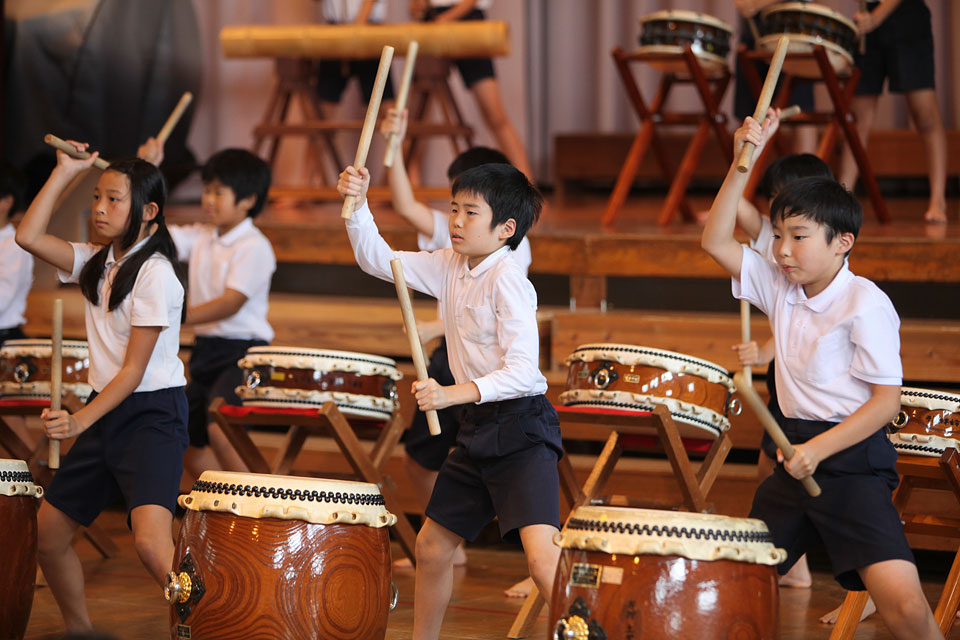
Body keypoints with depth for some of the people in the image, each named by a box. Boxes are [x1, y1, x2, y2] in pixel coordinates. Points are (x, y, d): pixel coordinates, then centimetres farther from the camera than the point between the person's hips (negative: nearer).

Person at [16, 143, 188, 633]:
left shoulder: (155, 272, -14)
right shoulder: (97, 263, 10)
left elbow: (134, 370, -16)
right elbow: (28, 237, 1)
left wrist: (81, 422, -23)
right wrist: (64, 173, 1)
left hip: (153, 414, -8)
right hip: (105, 412, 8)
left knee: (151, 542, -27)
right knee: (48, 532, 10)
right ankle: (79, 629, 28)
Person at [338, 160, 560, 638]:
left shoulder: (507, 280, -17)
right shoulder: (450, 268, 7)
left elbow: (523, 373, -24)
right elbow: (377, 259, 14)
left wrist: (453, 394, -34)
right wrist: (358, 204, -2)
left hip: (521, 429, -9)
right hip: (477, 428, 9)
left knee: (543, 558, -23)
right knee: (432, 545, 17)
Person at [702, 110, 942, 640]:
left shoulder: (866, 305, -12)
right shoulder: (779, 288, 8)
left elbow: (886, 401, -13)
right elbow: (716, 242, 9)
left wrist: (818, 449, -21)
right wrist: (742, 163, 0)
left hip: (852, 459, -7)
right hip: (796, 454, 7)